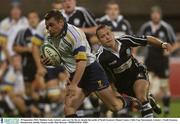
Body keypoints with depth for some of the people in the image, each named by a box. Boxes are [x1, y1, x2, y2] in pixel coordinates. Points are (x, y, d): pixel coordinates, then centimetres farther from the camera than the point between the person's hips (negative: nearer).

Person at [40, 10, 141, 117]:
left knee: (115, 106, 0)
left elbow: (82, 62, -30)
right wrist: (47, 61, -6)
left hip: (91, 70, -7)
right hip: (75, 75, 7)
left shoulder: (74, 34, -22)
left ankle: (130, 101, 36)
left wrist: (74, 85, -40)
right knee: (69, 109, -15)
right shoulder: (52, 38, 3)